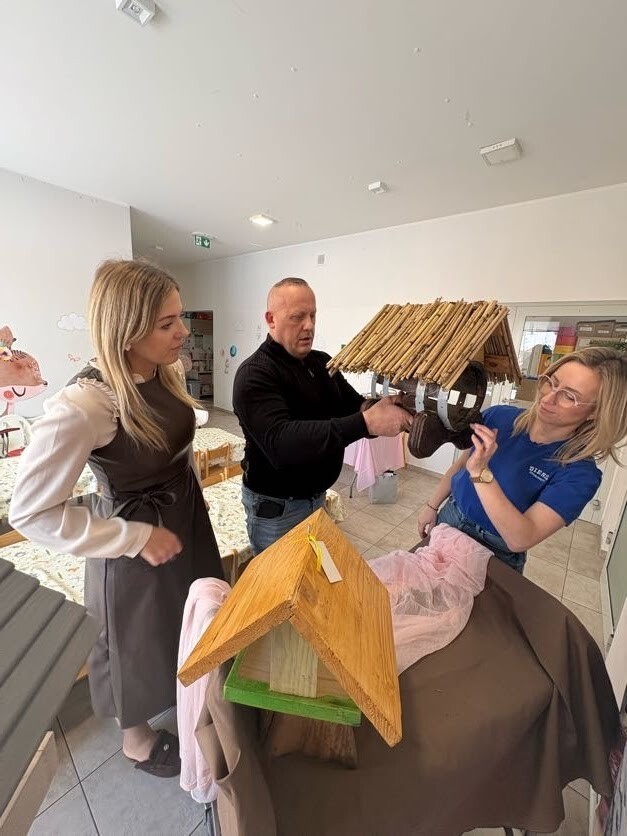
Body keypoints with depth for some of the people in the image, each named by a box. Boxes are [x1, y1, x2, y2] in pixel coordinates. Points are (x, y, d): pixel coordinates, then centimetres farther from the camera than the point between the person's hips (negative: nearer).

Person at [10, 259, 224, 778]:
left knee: (192, 624, 30)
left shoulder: (165, 374, -7)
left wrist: (192, 499, 14)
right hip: (140, 539, -7)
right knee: (142, 642, 22)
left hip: (187, 517, 7)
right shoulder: (83, 405, -30)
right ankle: (137, 739, 56)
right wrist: (137, 537, -21)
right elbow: (32, 513, -23)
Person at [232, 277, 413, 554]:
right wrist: (366, 423, -42)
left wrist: (380, 407, -25)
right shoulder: (255, 374, -22)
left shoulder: (322, 362, 4)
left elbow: (354, 404, -1)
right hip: (275, 505, -7)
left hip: (316, 495, 7)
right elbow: (280, 442, -36)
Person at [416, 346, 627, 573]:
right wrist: (432, 506, 6)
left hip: (493, 558, -3)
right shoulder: (499, 416, -12)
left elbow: (521, 540, -31)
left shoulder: (578, 474, -22)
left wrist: (480, 472, -40)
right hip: (448, 518, 4)